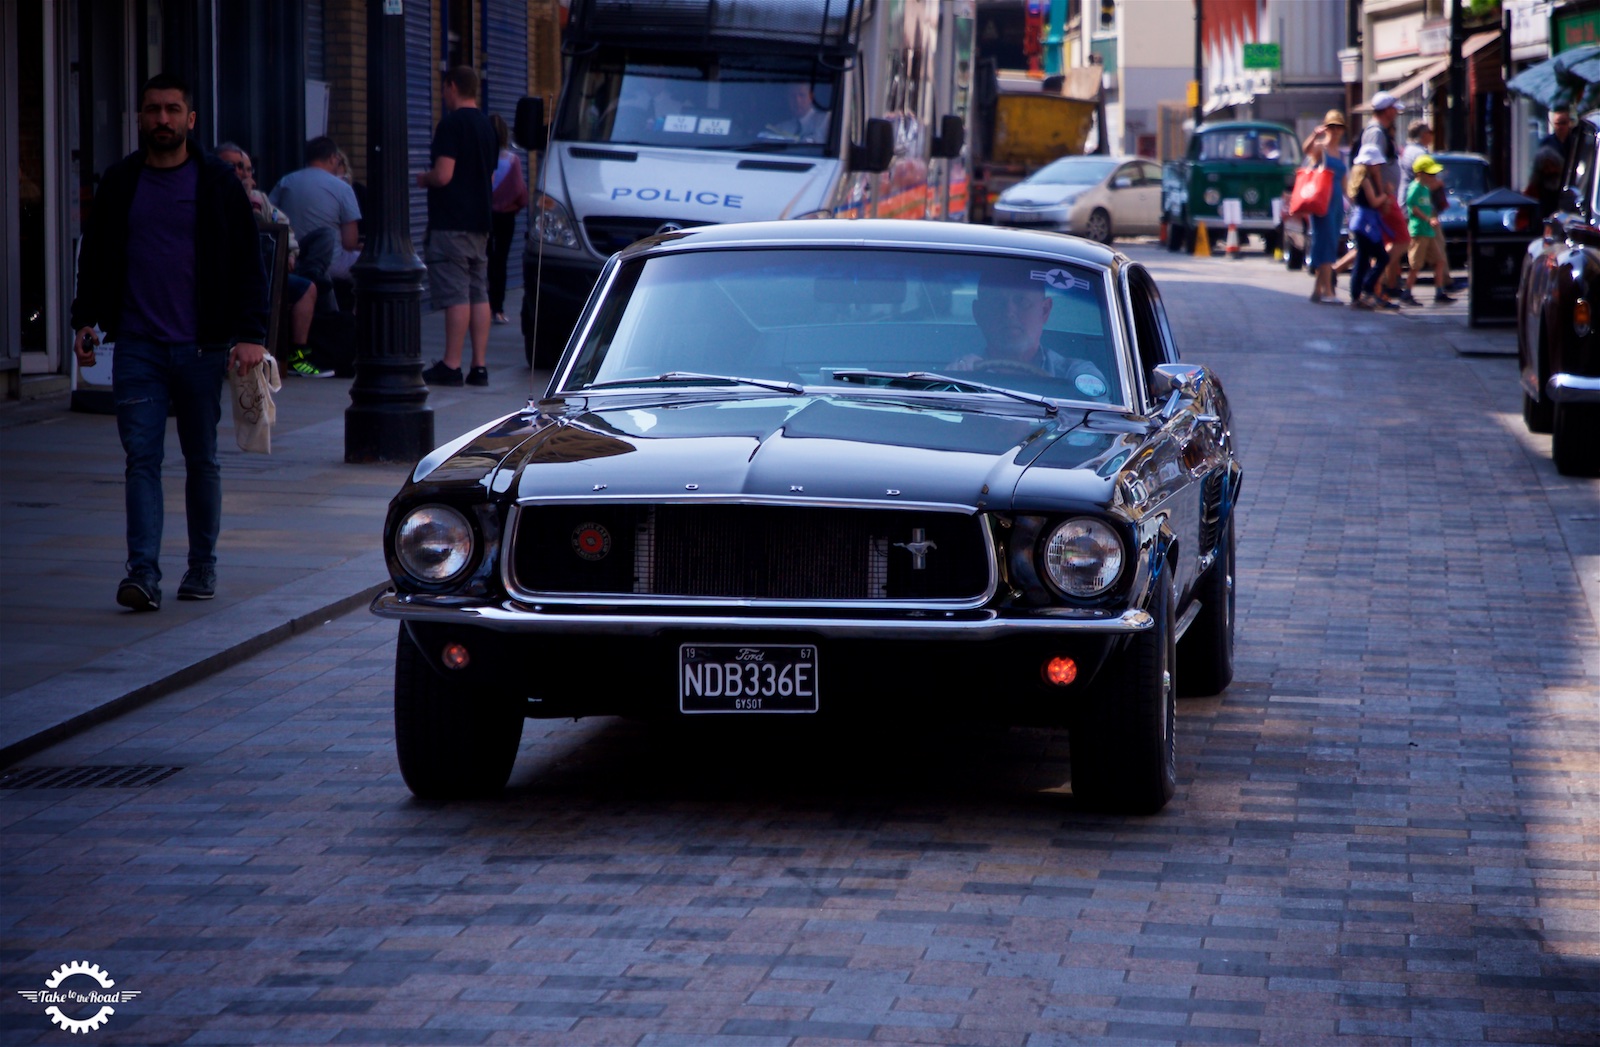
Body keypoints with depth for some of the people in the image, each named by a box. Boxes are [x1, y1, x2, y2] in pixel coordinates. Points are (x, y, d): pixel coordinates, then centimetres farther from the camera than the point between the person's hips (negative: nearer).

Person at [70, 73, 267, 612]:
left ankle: (202, 565, 21)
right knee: (141, 456, -8)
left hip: (202, 346, -1)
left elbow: (247, 264, 1)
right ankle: (143, 572, -13)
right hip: (137, 346, 1)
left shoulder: (218, 183, 1)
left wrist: (251, 334, -8)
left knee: (202, 459, 9)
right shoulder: (119, 182, 7)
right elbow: (95, 254, 16)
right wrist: (85, 319, 5)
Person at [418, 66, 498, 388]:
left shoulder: (451, 125, -12)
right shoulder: (486, 126, 15)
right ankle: (479, 366, 7)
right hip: (480, 221, 8)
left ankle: (451, 365, -9)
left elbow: (443, 175, -20)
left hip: (452, 223, -8)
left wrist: (423, 179, 0)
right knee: (479, 293, 7)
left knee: (456, 295, -9)